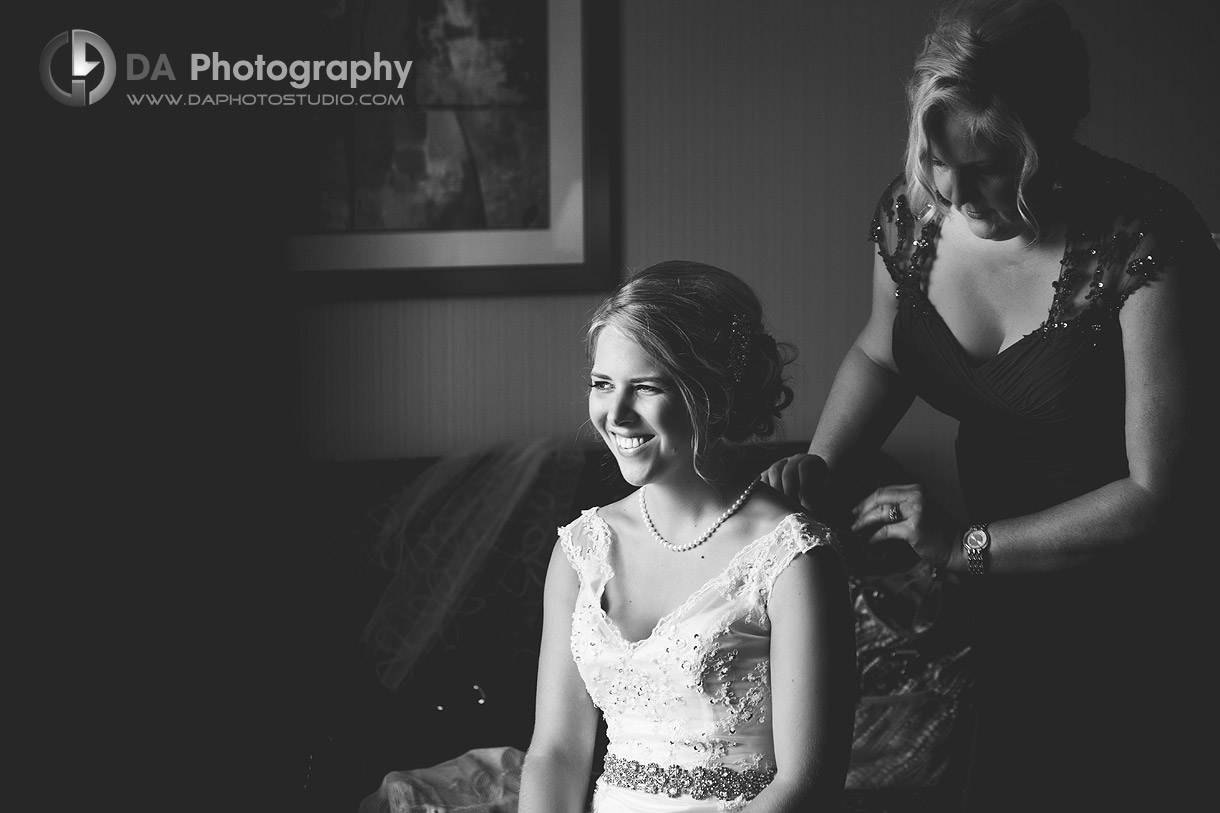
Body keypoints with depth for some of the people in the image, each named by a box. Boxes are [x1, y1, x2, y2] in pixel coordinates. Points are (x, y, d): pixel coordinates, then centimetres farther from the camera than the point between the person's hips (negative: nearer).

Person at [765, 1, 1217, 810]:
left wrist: (966, 547, -25)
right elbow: (880, 355, 13)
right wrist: (819, 463, -5)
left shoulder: (1141, 244, -26)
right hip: (988, 613, 5)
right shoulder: (911, 213, -9)